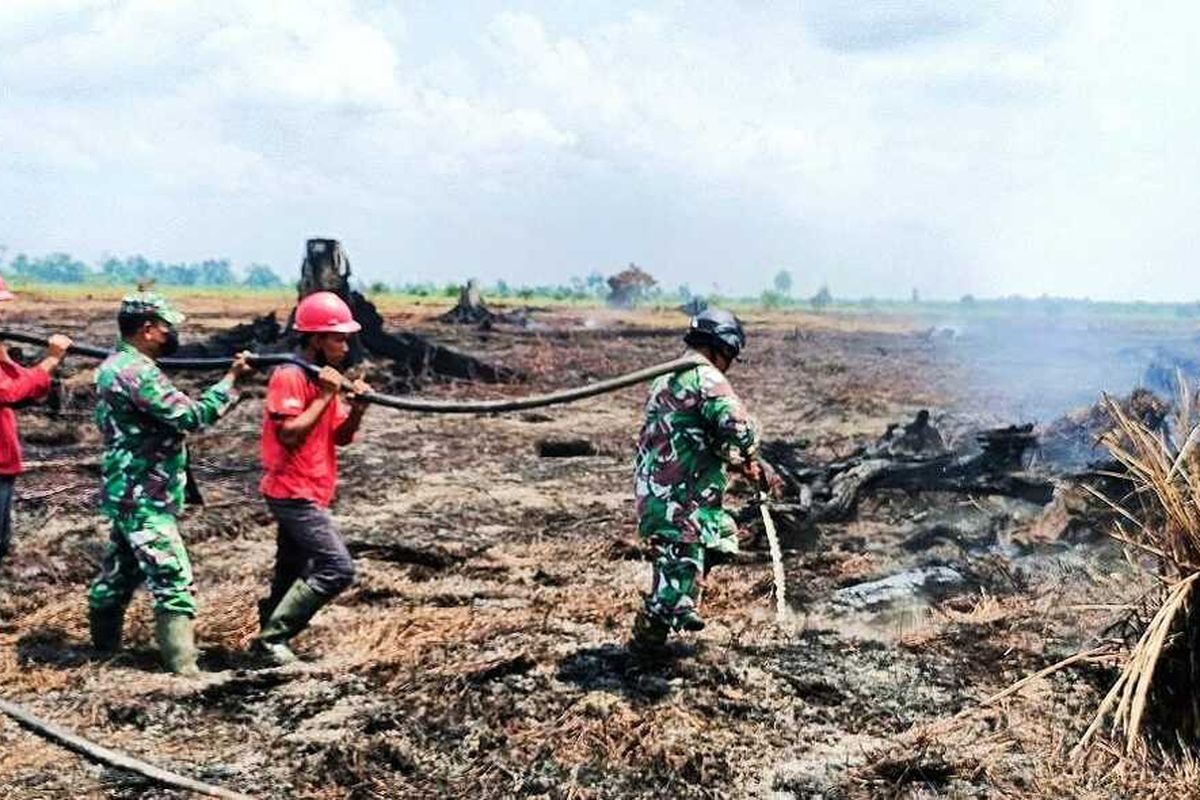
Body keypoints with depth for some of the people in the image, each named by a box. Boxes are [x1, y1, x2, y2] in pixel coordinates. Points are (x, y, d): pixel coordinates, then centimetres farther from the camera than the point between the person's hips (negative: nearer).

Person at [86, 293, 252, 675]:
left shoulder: (114, 365, 12)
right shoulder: (137, 371, -20)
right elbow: (192, 416, -22)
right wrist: (232, 378, -15)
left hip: (128, 494, 10)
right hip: (145, 500, -10)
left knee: (118, 574, 21)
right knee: (176, 584, -10)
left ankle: (104, 646, 35)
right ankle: (184, 670, -11)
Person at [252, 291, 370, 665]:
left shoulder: (325, 377, 13)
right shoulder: (290, 375, -14)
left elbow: (340, 437, 13)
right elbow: (289, 434, -24)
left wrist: (356, 408, -5)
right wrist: (325, 397, -21)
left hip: (307, 494, 10)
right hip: (294, 492, -10)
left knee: (291, 576, 15)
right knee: (338, 568, -13)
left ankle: (271, 640, 24)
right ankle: (273, 636, -6)